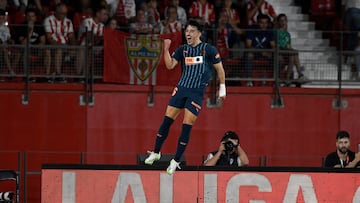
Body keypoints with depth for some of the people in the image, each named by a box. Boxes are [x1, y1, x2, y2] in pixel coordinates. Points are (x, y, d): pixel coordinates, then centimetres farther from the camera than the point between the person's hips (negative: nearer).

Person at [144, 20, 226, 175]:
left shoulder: (209, 50, -1)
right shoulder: (182, 50, 10)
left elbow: (219, 68, 6)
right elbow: (170, 65, 0)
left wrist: (222, 88, 7)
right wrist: (166, 49, -13)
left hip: (197, 92, -4)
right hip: (181, 88, 4)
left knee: (187, 126, -6)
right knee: (167, 120, -2)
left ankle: (176, 161, 0)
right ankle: (156, 152, 10)